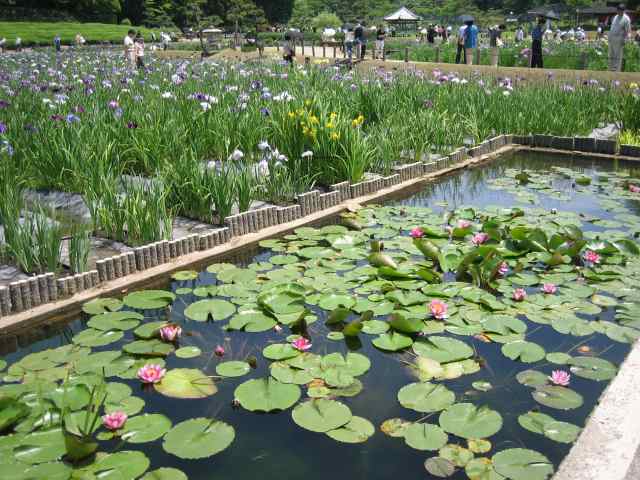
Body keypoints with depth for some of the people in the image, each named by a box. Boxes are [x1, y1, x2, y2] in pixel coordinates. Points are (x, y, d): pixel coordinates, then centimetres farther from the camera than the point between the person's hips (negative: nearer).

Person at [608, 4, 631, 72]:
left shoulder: (626, 19, -8)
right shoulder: (615, 17, 14)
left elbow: (627, 30, -12)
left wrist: (624, 39, -19)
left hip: (619, 40, -8)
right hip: (611, 39, 8)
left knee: (618, 56, -7)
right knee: (611, 55, 10)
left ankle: (617, 71, -6)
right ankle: (611, 70, 17)